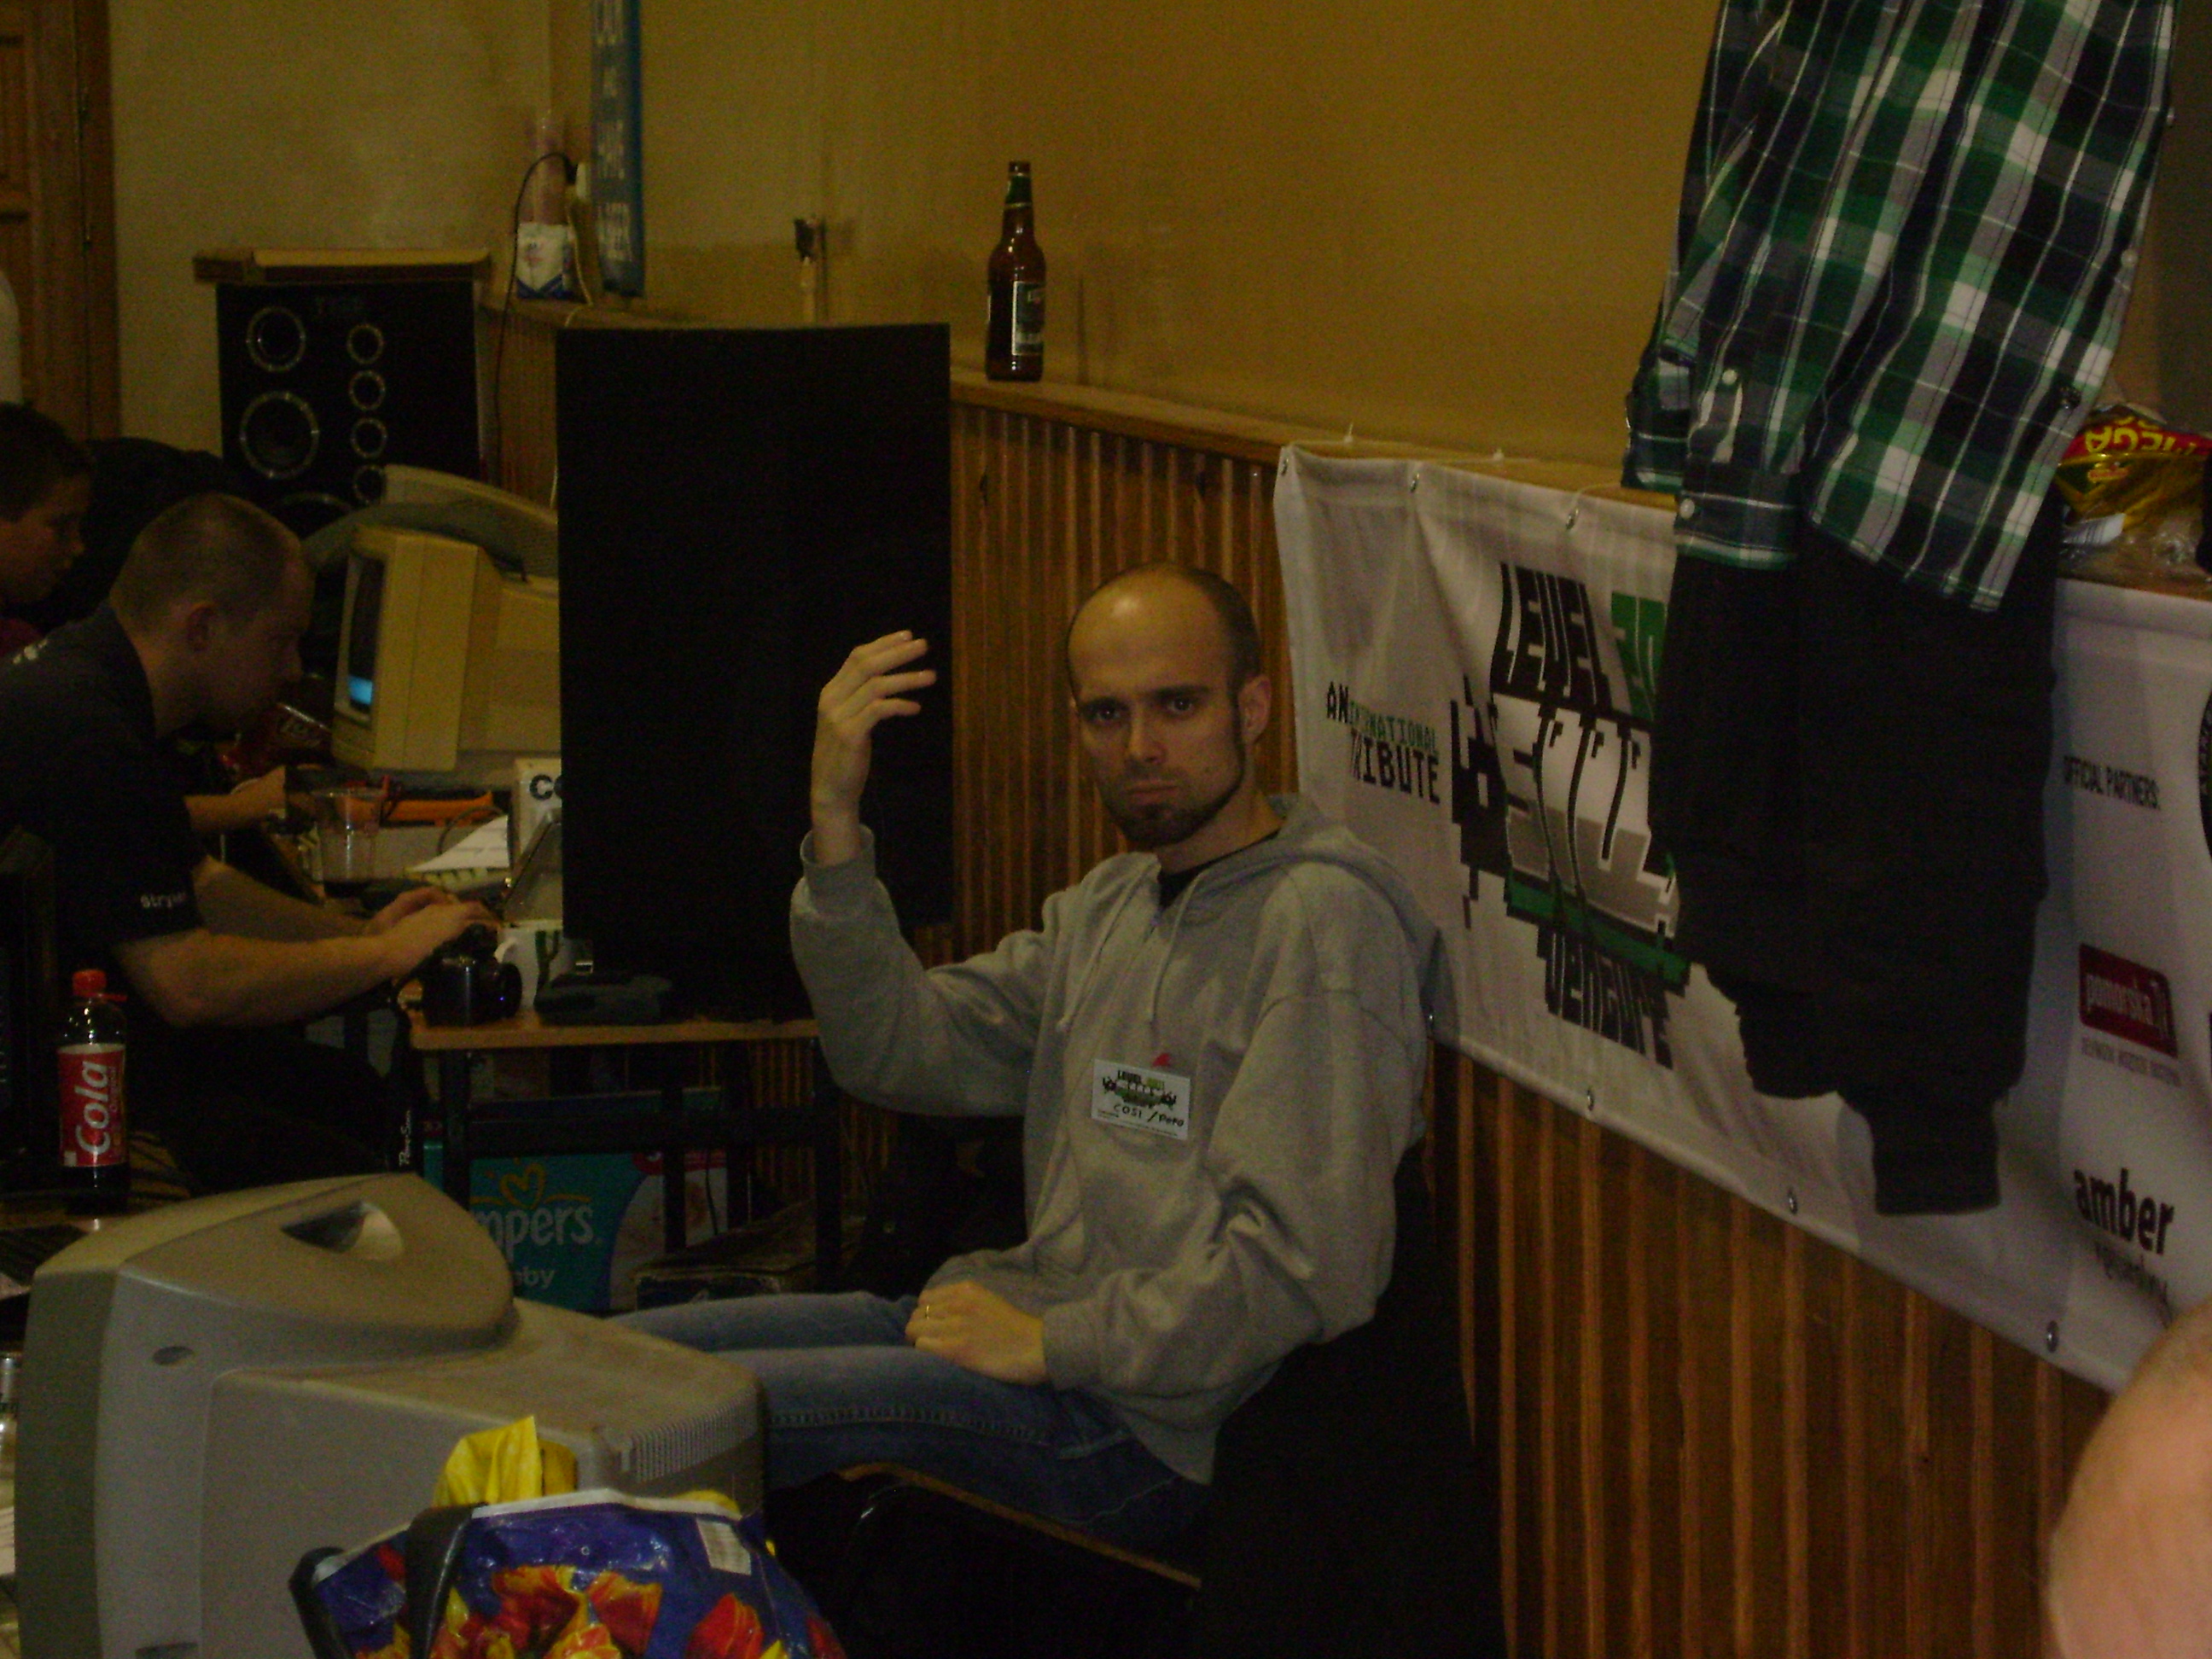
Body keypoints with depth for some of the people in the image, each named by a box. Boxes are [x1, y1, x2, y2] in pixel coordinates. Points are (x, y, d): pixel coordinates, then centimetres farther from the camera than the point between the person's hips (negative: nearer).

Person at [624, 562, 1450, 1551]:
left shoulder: (1323, 920, -13)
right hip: (1033, 1313, 9)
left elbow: (1307, 1265, -21)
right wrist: (836, 827, -3)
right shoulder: (1106, 909, 17)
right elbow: (896, 1050, 9)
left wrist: (1052, 1342, -16)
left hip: (1151, 1424, -9)